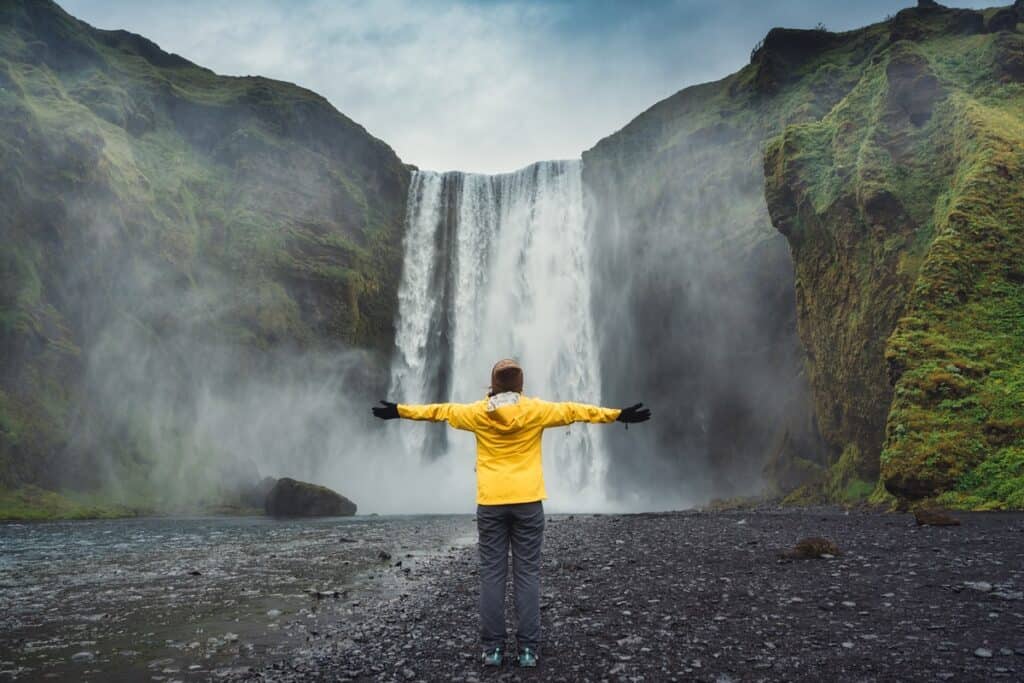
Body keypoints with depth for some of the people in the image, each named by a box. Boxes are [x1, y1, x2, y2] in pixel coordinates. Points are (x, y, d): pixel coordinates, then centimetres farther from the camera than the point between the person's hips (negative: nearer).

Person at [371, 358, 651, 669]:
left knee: (492, 574, 5)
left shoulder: (477, 412, 0)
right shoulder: (536, 410, -3)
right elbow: (575, 410, 3)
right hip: (527, 501, 0)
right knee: (527, 574, 4)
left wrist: (399, 410, 23)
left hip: (490, 503, 1)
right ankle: (528, 648, 7)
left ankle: (493, 648, 9)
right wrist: (618, 414, 11)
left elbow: (439, 410, 11)